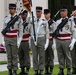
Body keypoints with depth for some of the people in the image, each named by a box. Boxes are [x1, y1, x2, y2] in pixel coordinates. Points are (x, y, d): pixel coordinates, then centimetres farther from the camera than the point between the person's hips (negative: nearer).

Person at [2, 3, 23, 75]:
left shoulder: (18, 19, -5)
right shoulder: (6, 18, 4)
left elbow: (21, 30, -5)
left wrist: (19, 41, -11)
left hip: (15, 39, -3)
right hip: (7, 39, 3)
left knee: (15, 56, 1)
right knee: (9, 56, 5)